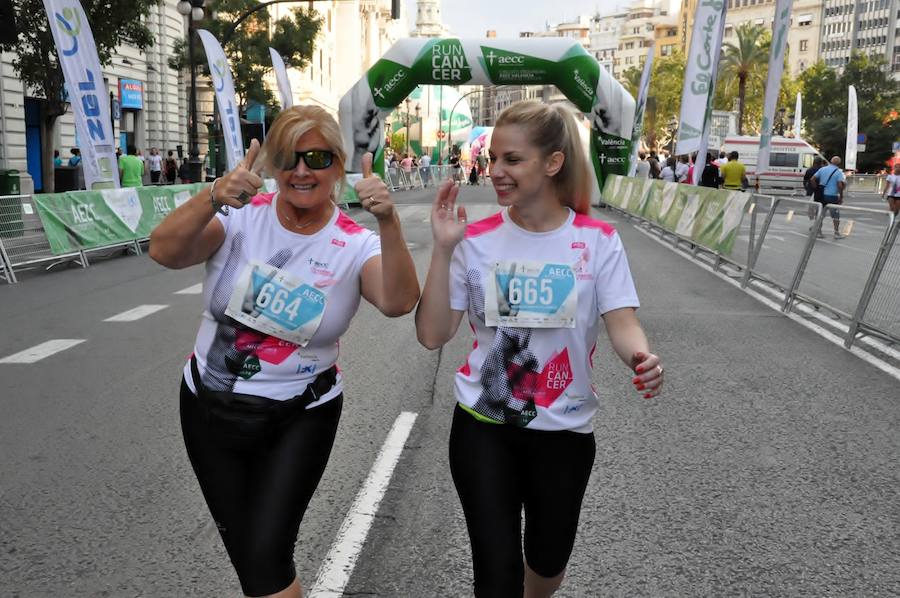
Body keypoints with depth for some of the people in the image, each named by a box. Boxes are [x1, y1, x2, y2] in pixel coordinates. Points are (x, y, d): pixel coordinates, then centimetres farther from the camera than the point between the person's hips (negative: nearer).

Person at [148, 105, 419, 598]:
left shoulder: (355, 246, -10)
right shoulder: (241, 218, -8)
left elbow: (398, 302, -28)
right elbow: (165, 253, -23)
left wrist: (388, 222, -43)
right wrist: (214, 197, -40)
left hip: (299, 420, -2)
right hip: (209, 408, 2)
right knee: (245, 554, 15)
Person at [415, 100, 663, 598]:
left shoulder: (597, 240, -8)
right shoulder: (477, 240, -7)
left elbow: (622, 323, -14)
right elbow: (432, 335, -11)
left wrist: (642, 359, -36)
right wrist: (443, 249, -21)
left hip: (564, 428, 1)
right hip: (483, 425, -1)